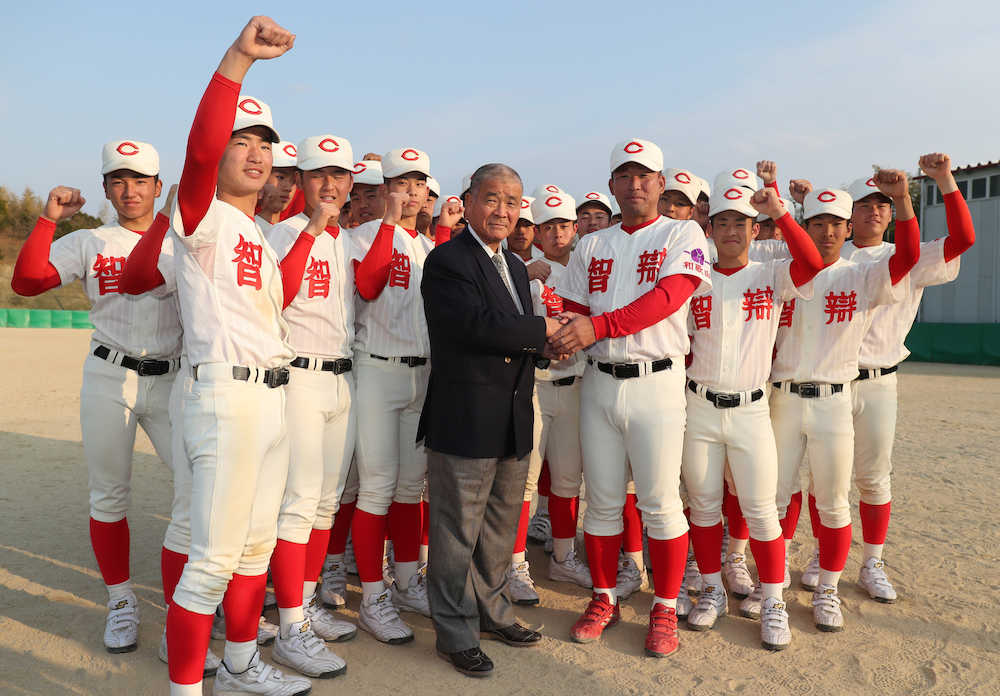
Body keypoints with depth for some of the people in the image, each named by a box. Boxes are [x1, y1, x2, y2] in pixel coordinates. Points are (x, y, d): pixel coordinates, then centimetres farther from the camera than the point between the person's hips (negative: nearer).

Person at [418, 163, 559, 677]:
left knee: (501, 527, 19)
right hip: (465, 422, -8)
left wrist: (545, 346, -3)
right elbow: (478, 324, -23)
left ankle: (491, 611, 37)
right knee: (457, 532, 4)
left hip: (513, 422, 8)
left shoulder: (515, 266, 17)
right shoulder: (447, 260, -11)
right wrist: (545, 329, -15)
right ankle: (456, 633, 20)